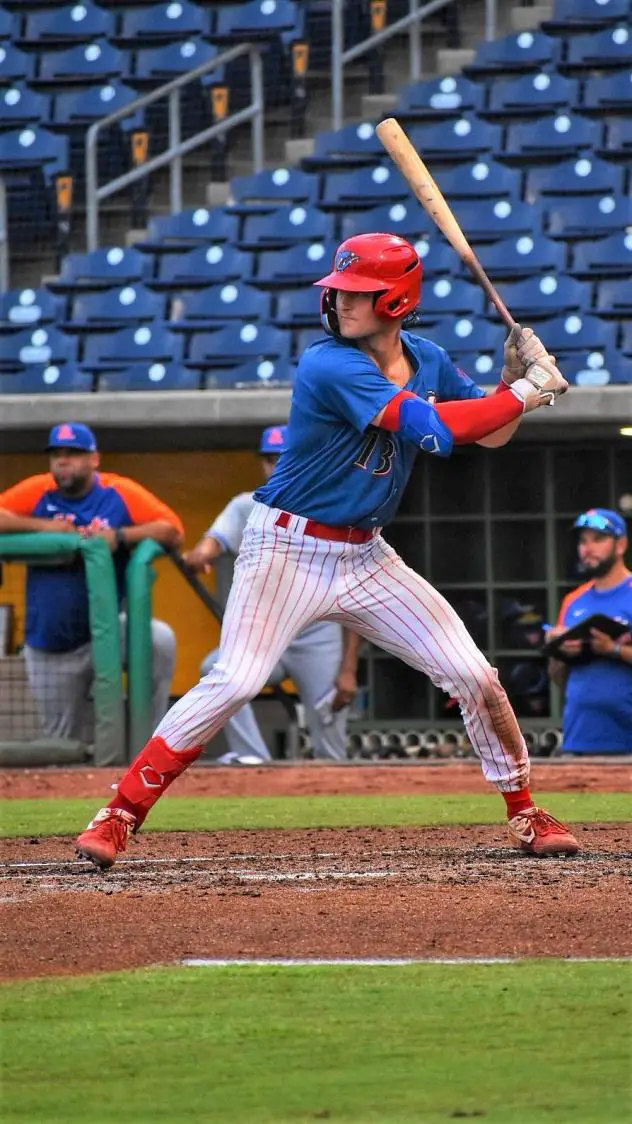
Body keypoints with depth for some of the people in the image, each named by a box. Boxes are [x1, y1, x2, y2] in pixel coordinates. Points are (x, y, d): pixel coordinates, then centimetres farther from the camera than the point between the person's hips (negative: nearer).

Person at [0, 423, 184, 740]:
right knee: (63, 747, 9)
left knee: (160, 639, -31)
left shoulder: (120, 493, -4)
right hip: (49, 650, 2)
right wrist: (43, 526, -19)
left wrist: (119, 536, -25)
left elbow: (172, 530, -12)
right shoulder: (37, 492, 0)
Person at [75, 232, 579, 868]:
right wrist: (527, 392, -20)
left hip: (365, 558, 6)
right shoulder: (330, 367, -20)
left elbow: (489, 434, 13)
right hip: (288, 550, -6)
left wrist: (513, 375, -6)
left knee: (472, 676, 0)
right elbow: (432, 428, -27)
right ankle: (119, 816, -11)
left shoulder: (427, 361, 5)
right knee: (234, 683, -19)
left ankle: (526, 816, 17)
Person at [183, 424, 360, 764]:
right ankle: (251, 758, -24)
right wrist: (201, 554, -45)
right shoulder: (246, 508, 3)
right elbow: (215, 541, -17)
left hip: (319, 638, -2)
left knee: (330, 753, -15)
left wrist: (349, 669, -13)